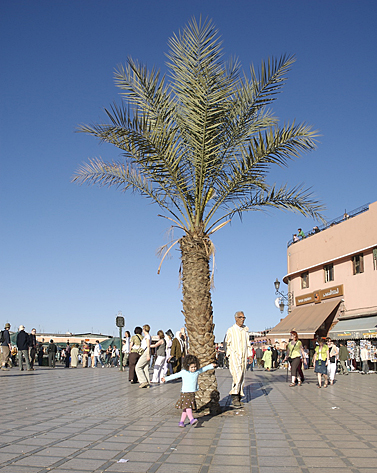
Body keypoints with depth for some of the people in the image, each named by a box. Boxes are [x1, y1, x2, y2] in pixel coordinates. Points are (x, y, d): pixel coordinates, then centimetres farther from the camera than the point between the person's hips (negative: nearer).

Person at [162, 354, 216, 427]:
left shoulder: (197, 371, 4)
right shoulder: (183, 372, -5)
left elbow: (204, 369, 19)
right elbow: (174, 375, 1)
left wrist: (212, 365, 26)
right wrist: (166, 379, 4)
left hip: (192, 393, 4)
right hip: (185, 393, -4)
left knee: (185, 408, 6)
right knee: (187, 406, -18)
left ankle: (181, 421, 12)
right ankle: (191, 419, -26)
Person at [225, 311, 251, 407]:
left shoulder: (245, 330, 13)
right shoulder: (231, 330, -1)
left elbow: (248, 344, 18)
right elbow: (227, 344, 3)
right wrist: (230, 354, -6)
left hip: (243, 357, 5)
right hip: (234, 356, -5)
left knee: (242, 377, 6)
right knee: (237, 375, -18)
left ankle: (239, 396, 15)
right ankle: (235, 397, -18)